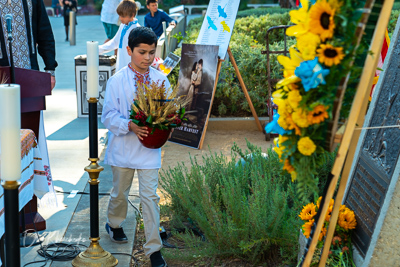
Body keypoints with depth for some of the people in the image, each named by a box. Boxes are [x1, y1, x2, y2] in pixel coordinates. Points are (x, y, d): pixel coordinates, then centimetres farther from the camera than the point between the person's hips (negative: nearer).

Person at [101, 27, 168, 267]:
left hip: (150, 148, 0)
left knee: (150, 196, -3)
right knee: (120, 192, 18)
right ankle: (114, 224, 49)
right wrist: (129, 126, -24)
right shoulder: (117, 81, -8)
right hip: (123, 146, 0)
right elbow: (109, 115, -8)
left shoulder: (161, 80, -3)